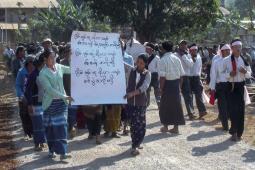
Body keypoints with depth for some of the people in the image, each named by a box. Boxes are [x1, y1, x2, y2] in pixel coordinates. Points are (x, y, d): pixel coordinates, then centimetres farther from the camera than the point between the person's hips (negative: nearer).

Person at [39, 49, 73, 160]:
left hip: (62, 101, 4)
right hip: (50, 103, -4)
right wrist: (65, 97, -24)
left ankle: (62, 152, 1)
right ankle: (51, 150, 21)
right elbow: (50, 90, -19)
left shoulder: (59, 67, 3)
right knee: (51, 127, 6)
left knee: (62, 126, 0)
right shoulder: (43, 73, -12)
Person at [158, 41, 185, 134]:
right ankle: (176, 127, 13)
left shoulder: (163, 59, -12)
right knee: (176, 105, 10)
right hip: (176, 83, 5)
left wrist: (161, 88, -9)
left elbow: (162, 76, -17)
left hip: (168, 83, -5)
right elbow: (181, 74, 7)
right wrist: (179, 85, 15)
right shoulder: (177, 59, 6)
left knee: (165, 105, 9)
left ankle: (165, 126, 18)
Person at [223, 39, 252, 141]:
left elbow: (249, 74, 9)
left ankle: (238, 132, 18)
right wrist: (229, 74, -17)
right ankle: (234, 132, 17)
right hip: (231, 86, -2)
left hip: (241, 86, 2)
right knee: (232, 109, 3)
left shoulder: (244, 60, 4)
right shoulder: (226, 60, -3)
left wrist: (245, 72, -12)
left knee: (241, 109, 5)